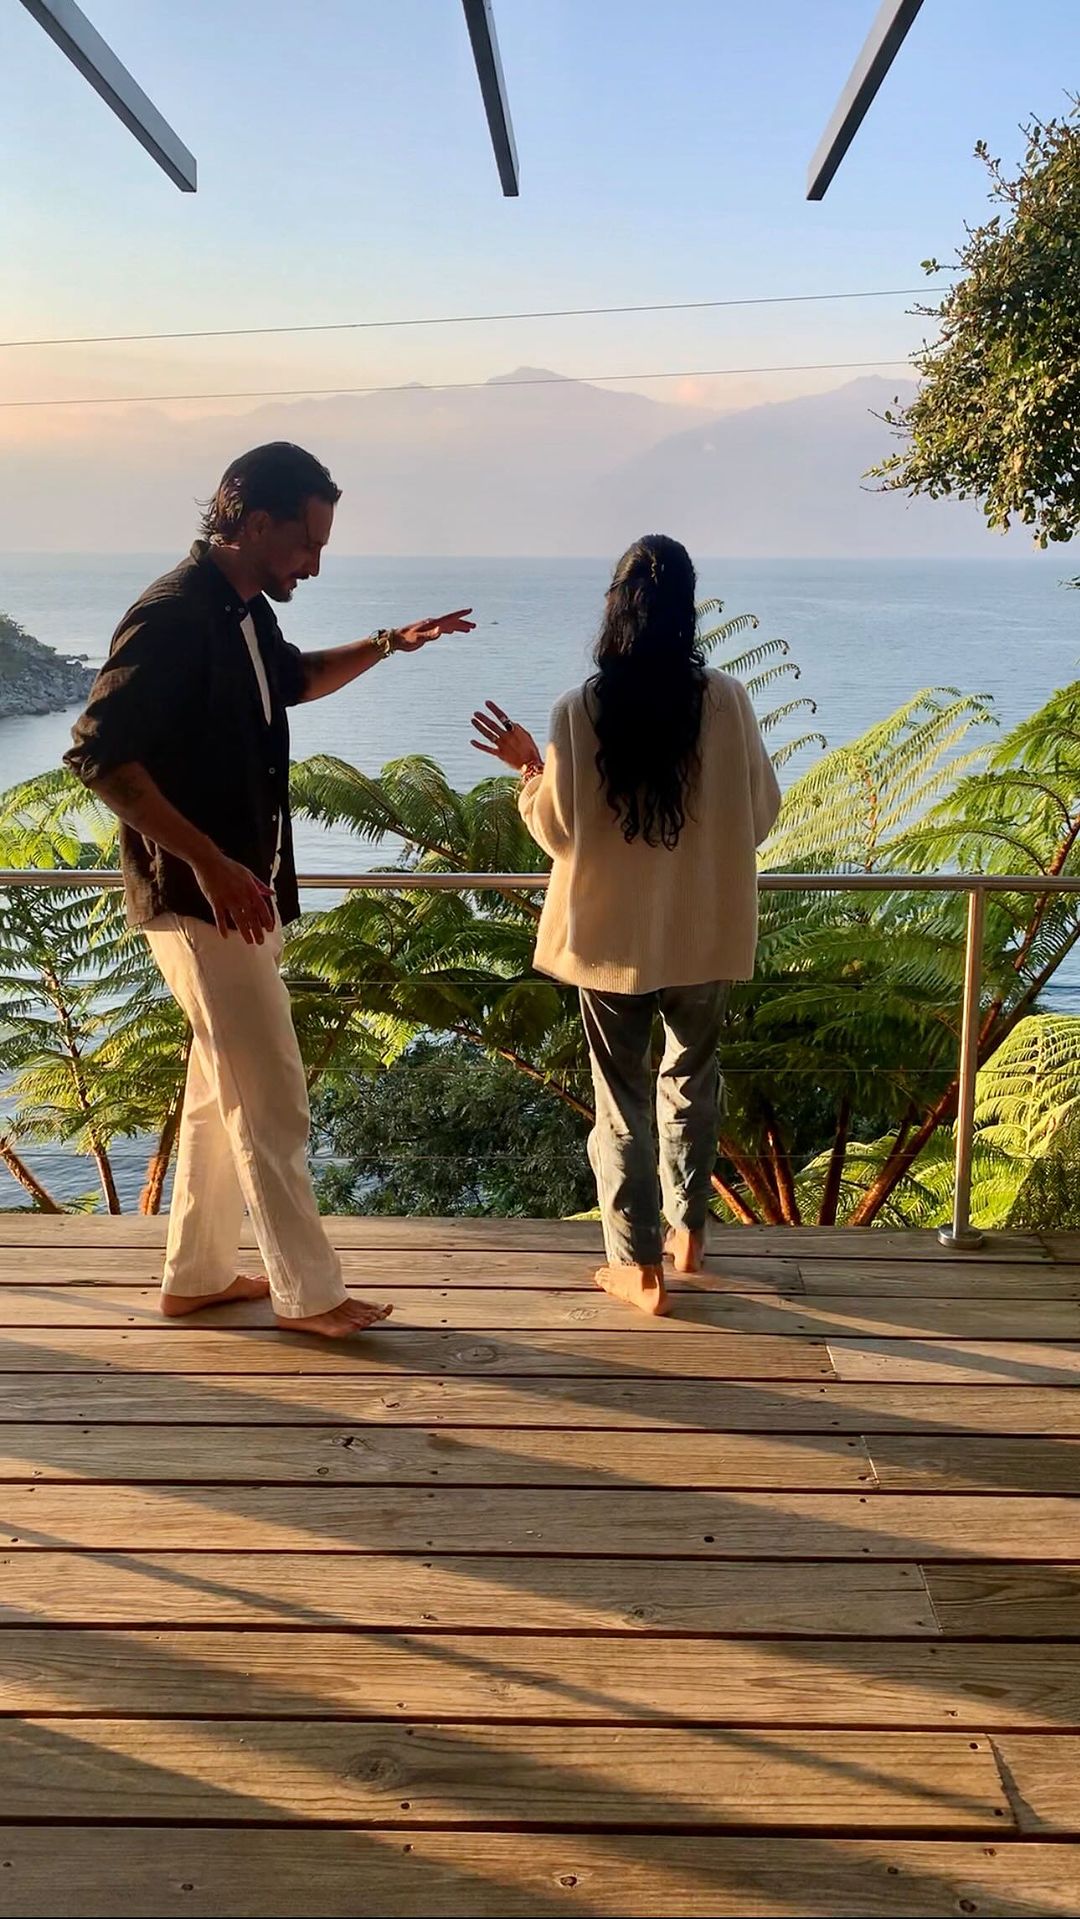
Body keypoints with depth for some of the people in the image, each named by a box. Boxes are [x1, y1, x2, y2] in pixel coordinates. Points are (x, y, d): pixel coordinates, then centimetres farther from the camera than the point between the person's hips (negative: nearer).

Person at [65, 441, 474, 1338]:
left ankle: (196, 1274, 28)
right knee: (271, 1098, -2)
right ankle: (308, 1291, 11)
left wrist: (389, 644, 18)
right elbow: (98, 754, -24)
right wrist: (210, 864, -28)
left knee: (223, 1089, 16)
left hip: (242, 890, 10)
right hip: (201, 898, -10)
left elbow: (297, 678, 31)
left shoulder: (246, 612, 10)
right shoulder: (172, 618, -19)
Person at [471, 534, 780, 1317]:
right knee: (693, 1078, 22)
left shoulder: (580, 710, -11)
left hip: (611, 932, -1)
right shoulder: (727, 700, -9)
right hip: (704, 930, 2)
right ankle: (688, 1229, 33)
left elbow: (557, 830, -7)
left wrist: (528, 767, 9)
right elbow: (763, 811, 1)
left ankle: (641, 1265, 13)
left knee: (622, 1094, 9)